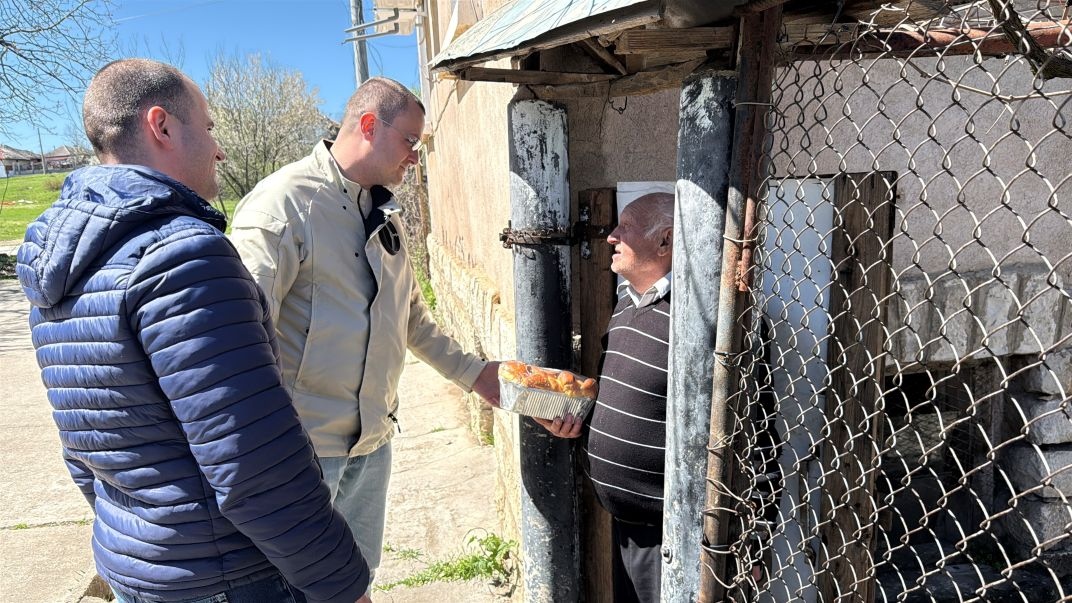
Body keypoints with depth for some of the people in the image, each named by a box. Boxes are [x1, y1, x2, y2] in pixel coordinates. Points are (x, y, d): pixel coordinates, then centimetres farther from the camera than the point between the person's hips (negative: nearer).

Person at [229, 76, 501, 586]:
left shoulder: (384, 213, 10)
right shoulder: (283, 203, -16)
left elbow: (411, 317, 20)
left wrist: (471, 373, 19)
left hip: (373, 440, 7)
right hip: (306, 447, -7)